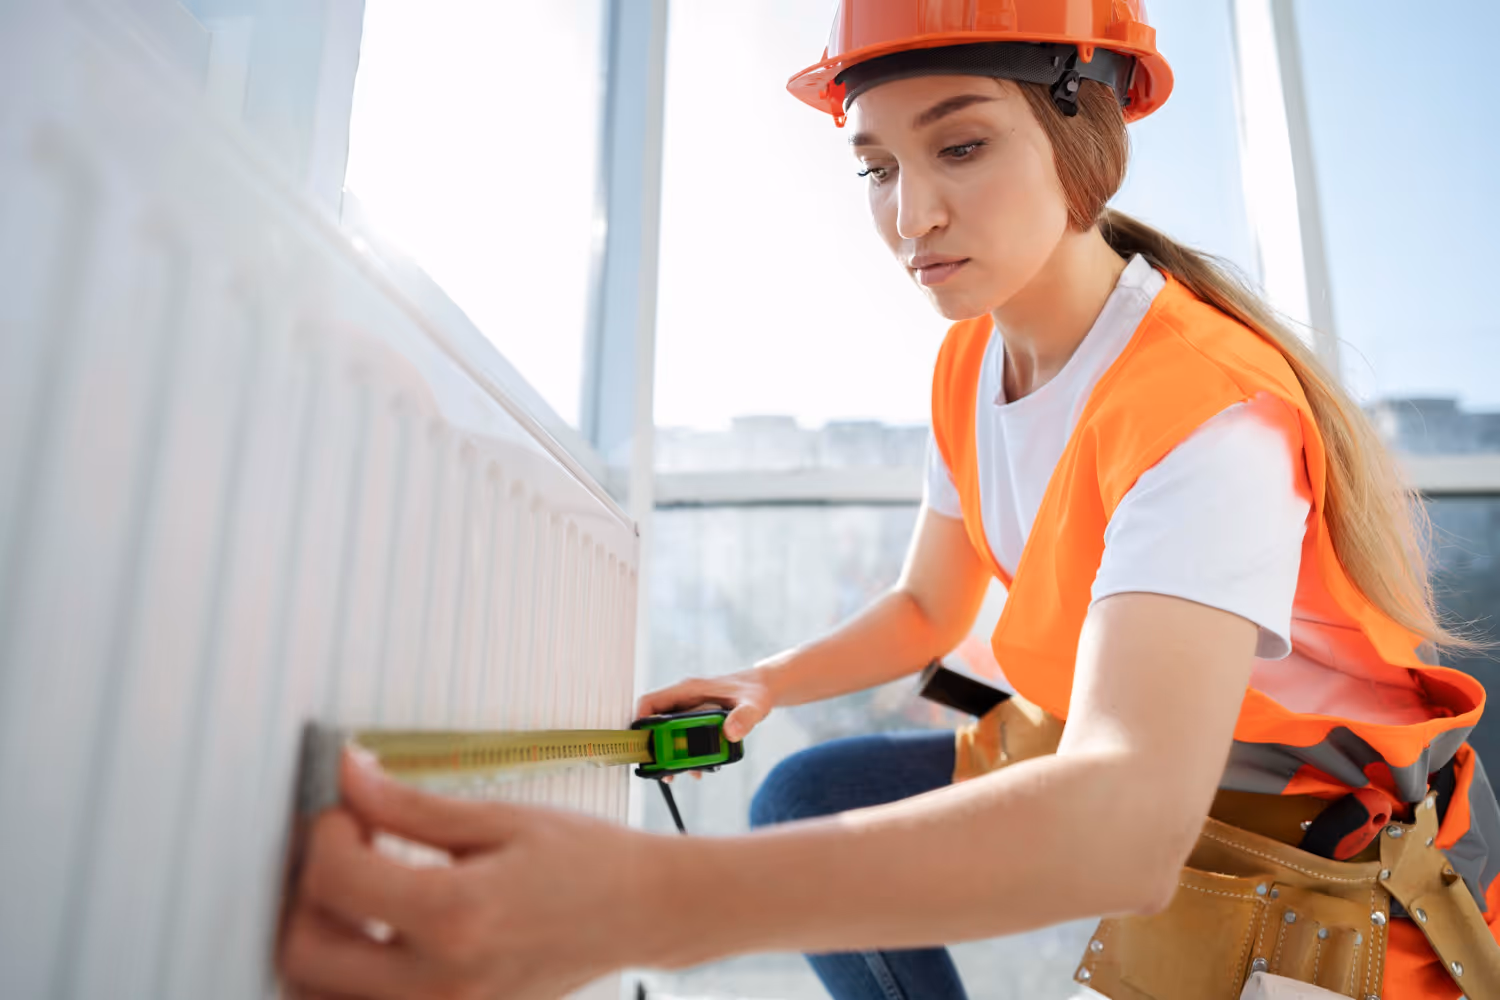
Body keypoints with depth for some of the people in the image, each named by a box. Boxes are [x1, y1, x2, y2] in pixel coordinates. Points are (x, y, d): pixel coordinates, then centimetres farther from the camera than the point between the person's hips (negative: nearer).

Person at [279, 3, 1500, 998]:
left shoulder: (1207, 404, -31)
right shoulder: (970, 365, -6)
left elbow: (1130, 823, -45)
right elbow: (924, 608, 7)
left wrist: (654, 900, -56)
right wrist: (770, 679, -12)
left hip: (1341, 876, -6)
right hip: (1095, 761, 7)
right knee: (807, 804, -2)